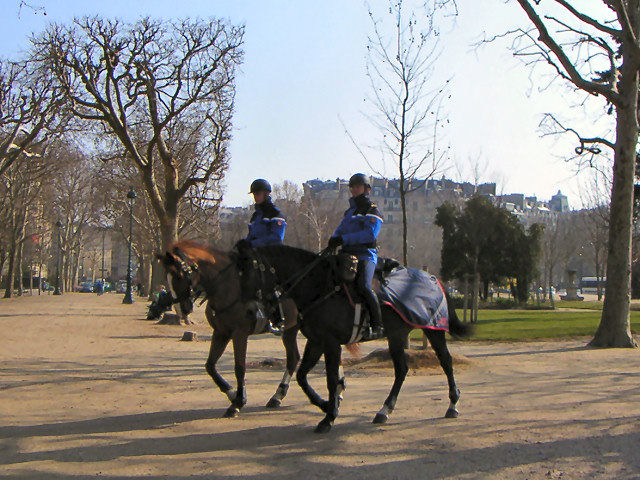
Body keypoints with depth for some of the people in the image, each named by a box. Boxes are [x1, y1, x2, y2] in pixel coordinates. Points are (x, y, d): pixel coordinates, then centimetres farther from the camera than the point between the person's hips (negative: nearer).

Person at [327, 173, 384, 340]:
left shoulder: (372, 211, 1)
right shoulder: (349, 211, 25)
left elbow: (370, 234, -15)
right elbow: (340, 231, 20)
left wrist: (344, 239, -23)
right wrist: (334, 240, -6)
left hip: (365, 255, -8)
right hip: (347, 255, 8)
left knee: (363, 285, -28)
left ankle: (377, 326, -20)